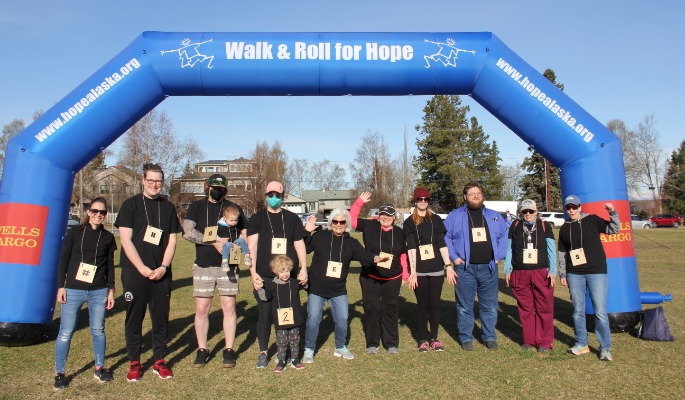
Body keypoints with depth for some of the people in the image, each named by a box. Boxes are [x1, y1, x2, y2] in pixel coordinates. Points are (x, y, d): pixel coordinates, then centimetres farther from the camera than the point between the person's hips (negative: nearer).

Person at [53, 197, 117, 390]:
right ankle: (59, 373, 18)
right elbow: (63, 261, 3)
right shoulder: (75, 233, 1)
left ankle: (99, 368, 23)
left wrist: (111, 290, 7)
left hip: (99, 292, 1)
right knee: (65, 333, 2)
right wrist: (61, 287, -2)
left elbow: (110, 265, 8)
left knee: (98, 330, 8)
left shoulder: (108, 237, 4)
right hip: (73, 291, -1)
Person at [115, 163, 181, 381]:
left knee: (161, 317, 6)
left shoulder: (168, 207, 8)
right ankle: (134, 363, 18)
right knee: (134, 318, 5)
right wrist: (142, 268, -12)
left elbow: (172, 240, 6)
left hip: (161, 273, 2)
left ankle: (159, 361, 18)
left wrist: (163, 267, -7)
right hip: (134, 272, -2)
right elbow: (125, 240, -5)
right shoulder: (130, 205, 1)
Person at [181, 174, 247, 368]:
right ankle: (202, 350, 19)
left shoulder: (233, 208, 8)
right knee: (202, 309, 5)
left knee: (229, 307, 3)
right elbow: (187, 232, -9)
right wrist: (214, 241, -15)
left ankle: (229, 350, 15)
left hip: (228, 265, 0)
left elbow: (245, 233, 13)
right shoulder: (196, 207, 5)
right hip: (203, 265, 0)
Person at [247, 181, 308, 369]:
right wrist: (253, 272, -12)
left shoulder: (292, 218, 9)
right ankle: (263, 353, 19)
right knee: (265, 315, 3)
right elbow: (252, 246, -3)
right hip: (264, 277, -1)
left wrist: (303, 269, -2)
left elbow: (299, 245, 8)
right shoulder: (257, 219, 5)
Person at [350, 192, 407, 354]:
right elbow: (352, 219, -5)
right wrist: (360, 202, -13)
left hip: (392, 279, 1)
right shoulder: (370, 226, -3)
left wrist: (404, 275, 8)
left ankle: (392, 343, 21)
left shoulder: (398, 232, 2)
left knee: (390, 310, 8)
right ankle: (372, 343, 19)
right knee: (371, 309, 5)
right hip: (370, 278, -1)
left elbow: (403, 255, 9)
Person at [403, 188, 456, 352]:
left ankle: (434, 338, 20)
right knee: (422, 305, 6)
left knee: (435, 304, 7)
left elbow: (442, 244, 5)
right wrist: (412, 271, -13)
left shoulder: (436, 220, 8)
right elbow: (411, 247, -7)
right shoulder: (409, 222, 2)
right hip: (419, 270, -1)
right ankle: (423, 339, 18)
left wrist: (448, 266, -3)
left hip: (436, 269, 2)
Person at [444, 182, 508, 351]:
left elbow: (504, 235, 17)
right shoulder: (455, 216, 2)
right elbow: (445, 237, 1)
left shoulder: (494, 216, 11)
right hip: (465, 268, -2)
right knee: (465, 306, 4)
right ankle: (466, 338, 16)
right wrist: (454, 257, -6)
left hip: (489, 268, 3)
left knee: (490, 306, 10)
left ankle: (490, 337, 24)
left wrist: (498, 256, 7)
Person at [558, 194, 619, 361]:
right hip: (574, 274, 3)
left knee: (600, 312, -3)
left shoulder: (592, 220, 1)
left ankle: (605, 348, 9)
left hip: (597, 272, -3)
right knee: (578, 311, 10)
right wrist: (562, 274, 11)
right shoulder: (564, 228, 9)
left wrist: (612, 213, -22)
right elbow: (562, 253, 13)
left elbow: (614, 229, -8)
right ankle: (581, 343, 23)